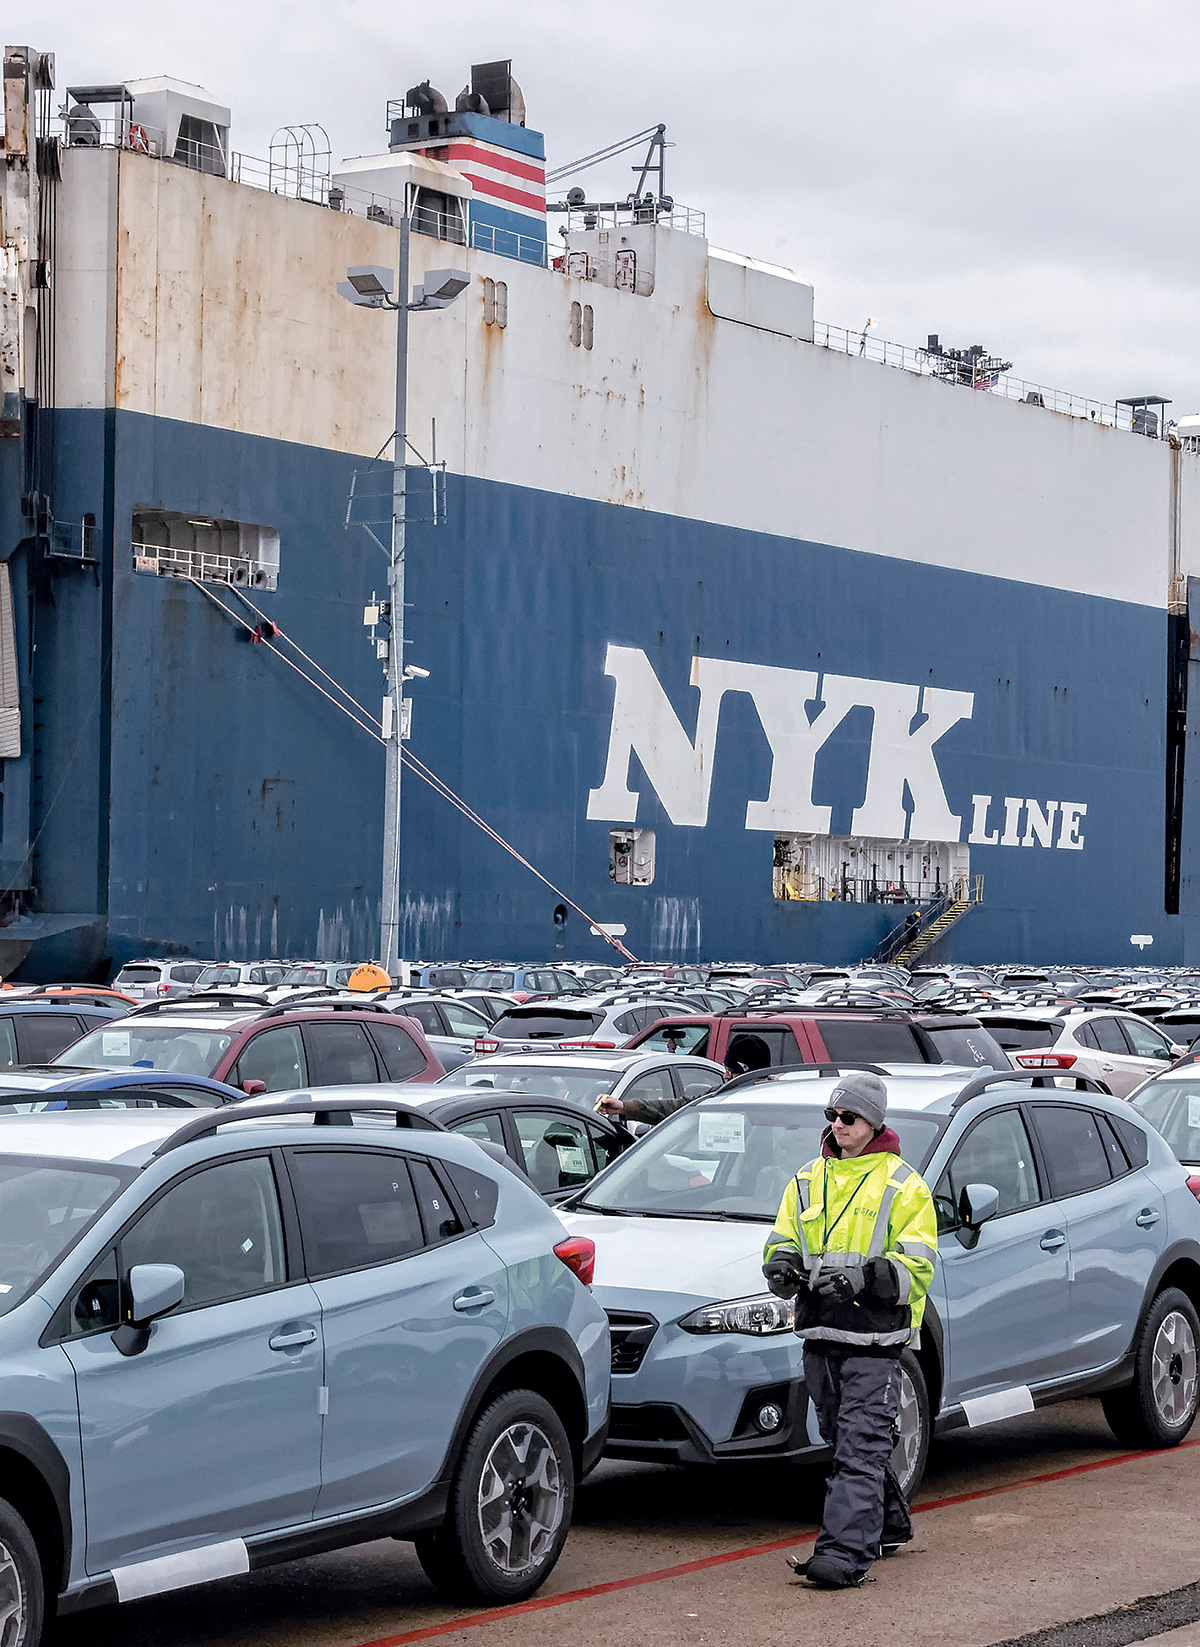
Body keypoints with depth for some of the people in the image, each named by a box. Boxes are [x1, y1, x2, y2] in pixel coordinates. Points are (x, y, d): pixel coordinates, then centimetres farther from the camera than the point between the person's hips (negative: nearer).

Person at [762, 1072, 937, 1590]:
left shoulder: (903, 1187, -3)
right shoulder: (807, 1182, 14)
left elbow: (917, 1267, -8)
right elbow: (781, 1242, 18)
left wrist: (865, 1276, -25)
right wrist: (782, 1265, -6)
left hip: (873, 1342, -6)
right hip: (820, 1335, 6)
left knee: (861, 1449, -12)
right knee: (844, 1442, 16)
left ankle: (845, 1553, -19)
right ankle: (889, 1527, 34)